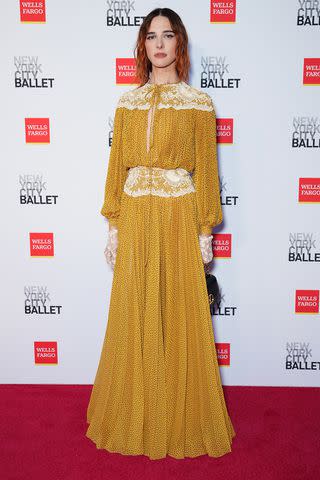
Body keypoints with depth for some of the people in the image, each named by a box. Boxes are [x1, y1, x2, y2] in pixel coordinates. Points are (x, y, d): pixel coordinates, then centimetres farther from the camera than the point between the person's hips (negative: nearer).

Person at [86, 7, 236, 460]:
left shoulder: (199, 103, 4)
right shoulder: (127, 103, 11)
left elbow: (206, 169, 1)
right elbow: (116, 166, 9)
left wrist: (205, 231, -3)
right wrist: (114, 226, 4)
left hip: (179, 217, -2)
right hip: (135, 216, 3)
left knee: (180, 317, 3)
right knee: (135, 319, 7)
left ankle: (180, 419, 23)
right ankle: (136, 417, 26)